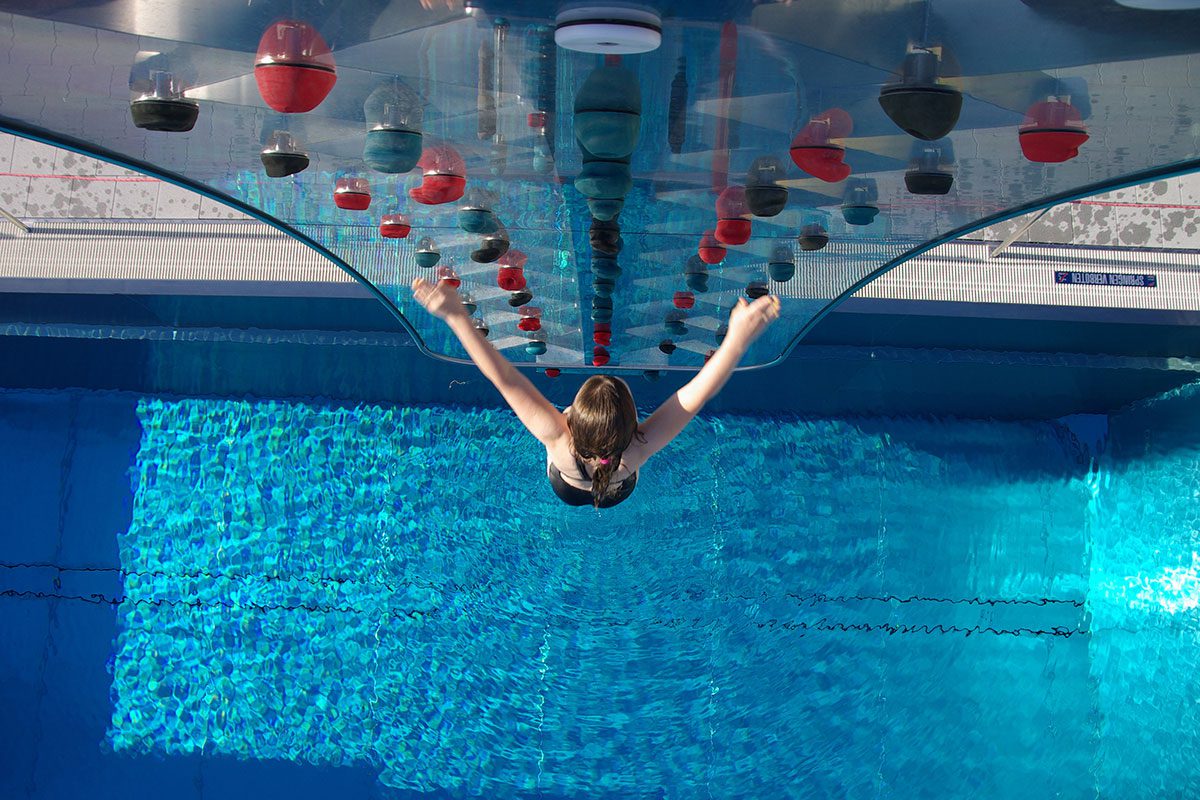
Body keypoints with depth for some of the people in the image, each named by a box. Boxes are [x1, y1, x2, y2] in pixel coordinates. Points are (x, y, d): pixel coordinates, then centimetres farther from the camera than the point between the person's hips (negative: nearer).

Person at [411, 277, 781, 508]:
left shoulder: (559, 440, -50)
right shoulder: (639, 449, -49)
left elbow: (504, 378, -54)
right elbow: (700, 391, -56)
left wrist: (457, 317, -57)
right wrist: (738, 337, -67)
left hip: (563, 491, 0)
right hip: (622, 494, 1)